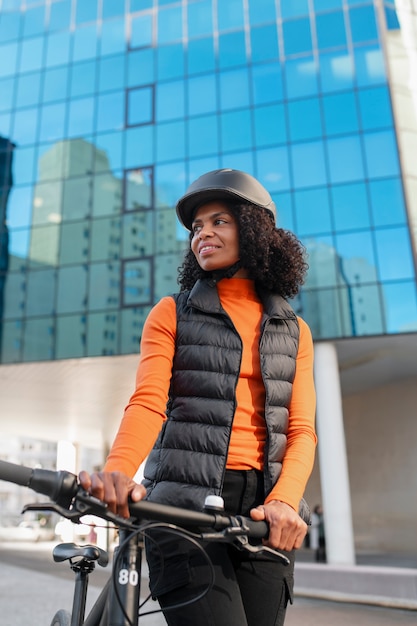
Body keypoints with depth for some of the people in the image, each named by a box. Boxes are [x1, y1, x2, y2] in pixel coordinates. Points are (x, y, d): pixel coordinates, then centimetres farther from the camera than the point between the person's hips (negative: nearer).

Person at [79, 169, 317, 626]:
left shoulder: (294, 331, 11)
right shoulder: (172, 314, 5)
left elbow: (301, 430, 2)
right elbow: (147, 402, -8)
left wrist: (284, 500, -17)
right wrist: (117, 470, -28)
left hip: (262, 513, 3)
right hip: (184, 505, -2)